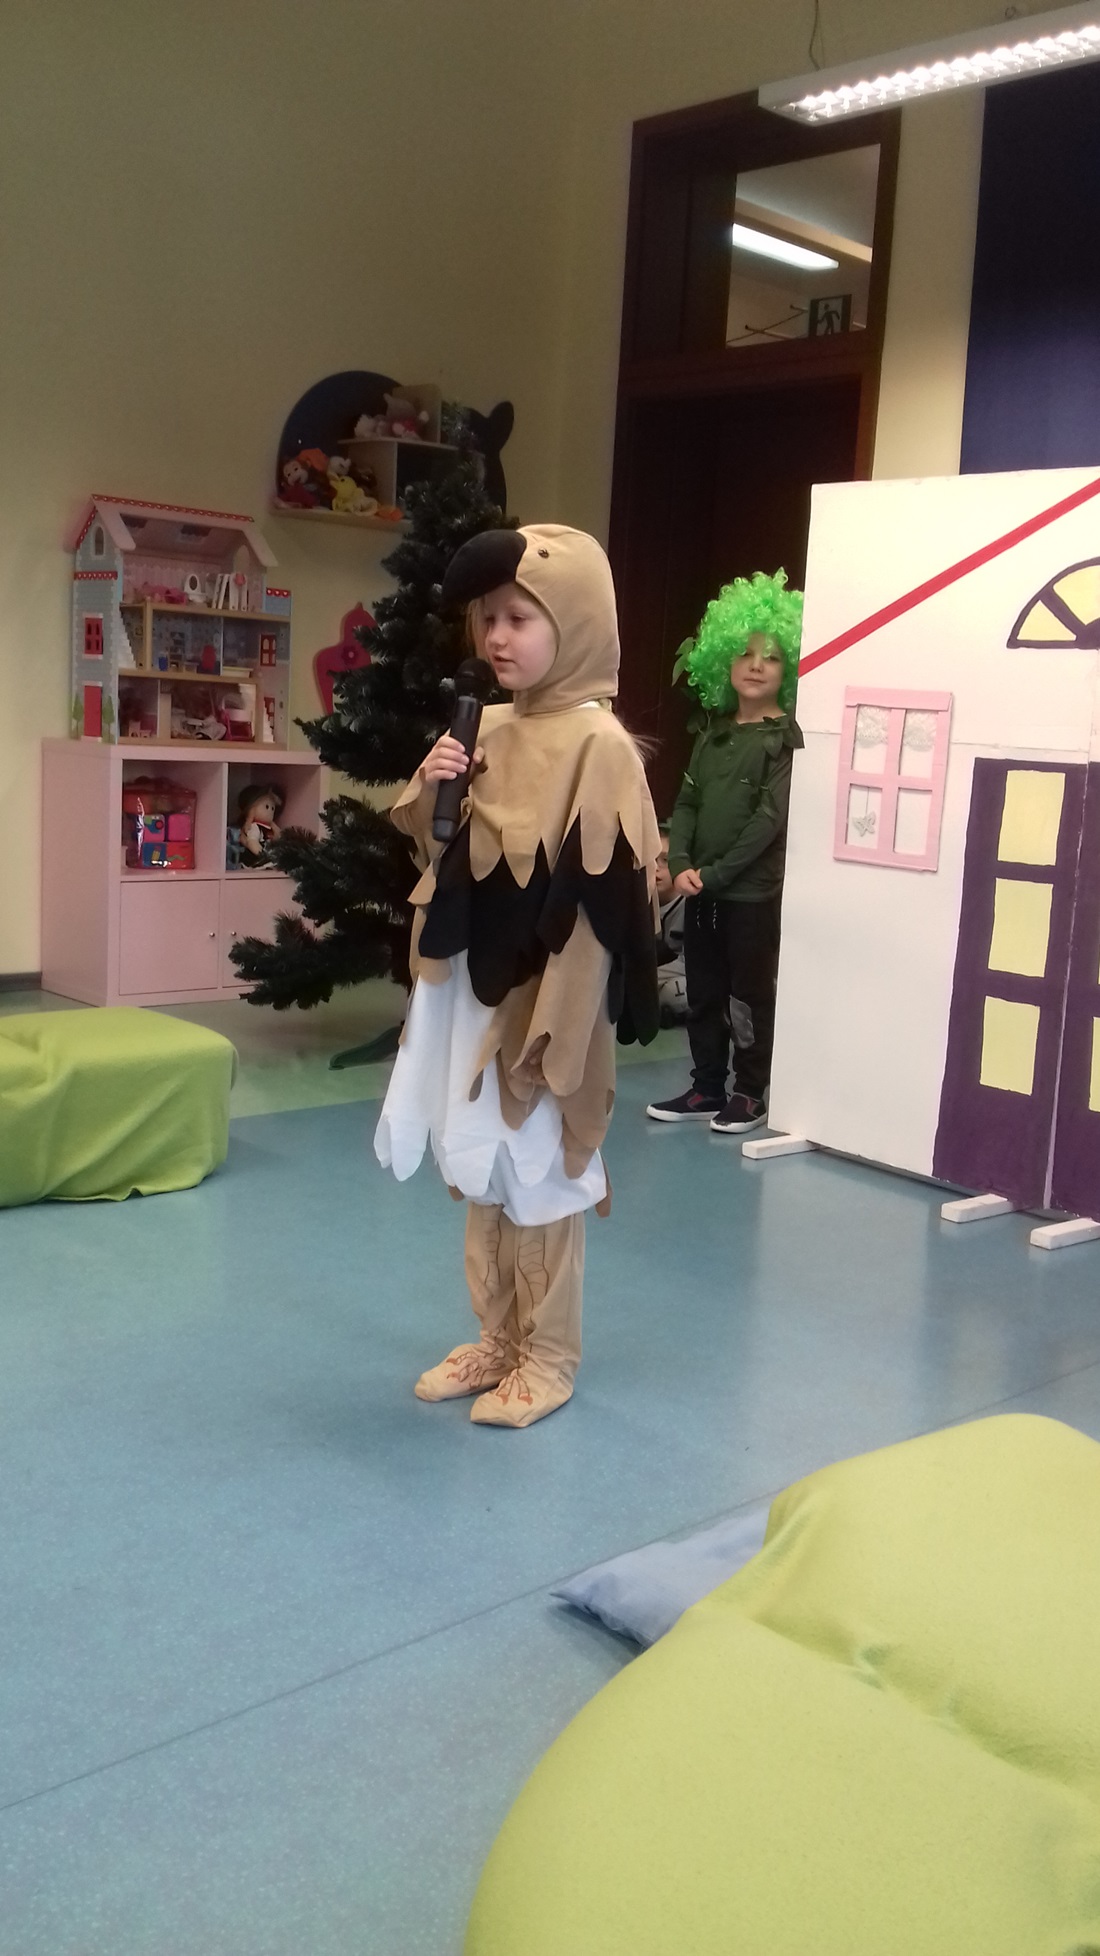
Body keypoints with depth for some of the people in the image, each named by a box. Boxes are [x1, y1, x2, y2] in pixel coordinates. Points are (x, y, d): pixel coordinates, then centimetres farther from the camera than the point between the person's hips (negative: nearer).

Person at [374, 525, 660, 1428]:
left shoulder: (598, 744, -15)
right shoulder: (491, 729, 8)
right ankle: (497, 1341, 31)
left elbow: (599, 903, -17)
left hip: (544, 1002, -7)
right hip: (474, 990, 7)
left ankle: (549, 1359, 21)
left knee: (539, 1178, 4)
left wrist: (554, 1031, -18)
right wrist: (427, 796, -5)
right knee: (479, 1173, 15)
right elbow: (450, 863, 16)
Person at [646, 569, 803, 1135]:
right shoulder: (714, 734, 13)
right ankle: (707, 1088, 24)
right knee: (703, 993, 13)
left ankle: (752, 1094, 15)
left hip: (754, 892, -6)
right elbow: (687, 802, 9)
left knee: (753, 993, 3)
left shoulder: (788, 739, -7)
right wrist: (681, 865, -8)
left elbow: (771, 817, -15)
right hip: (702, 891, 6)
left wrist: (716, 872, -16)